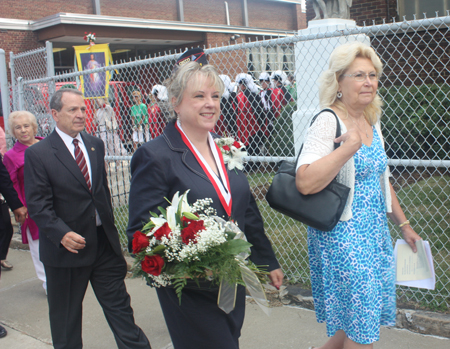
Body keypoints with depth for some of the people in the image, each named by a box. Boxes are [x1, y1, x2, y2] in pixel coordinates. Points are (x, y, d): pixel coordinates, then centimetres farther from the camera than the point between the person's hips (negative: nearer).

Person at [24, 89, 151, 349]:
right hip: (67, 246, -4)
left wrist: (110, 225, 13)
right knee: (66, 317, 13)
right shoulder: (38, 154, -9)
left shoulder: (96, 145, 8)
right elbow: (37, 204, -13)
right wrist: (61, 234, -26)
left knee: (119, 304, 10)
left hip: (105, 241, 4)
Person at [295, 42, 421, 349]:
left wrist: (403, 224, 22)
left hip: (376, 232, 8)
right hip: (342, 236, -8)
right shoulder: (328, 121, -16)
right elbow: (305, 183, -29)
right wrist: (349, 147, -31)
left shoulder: (372, 121, 10)